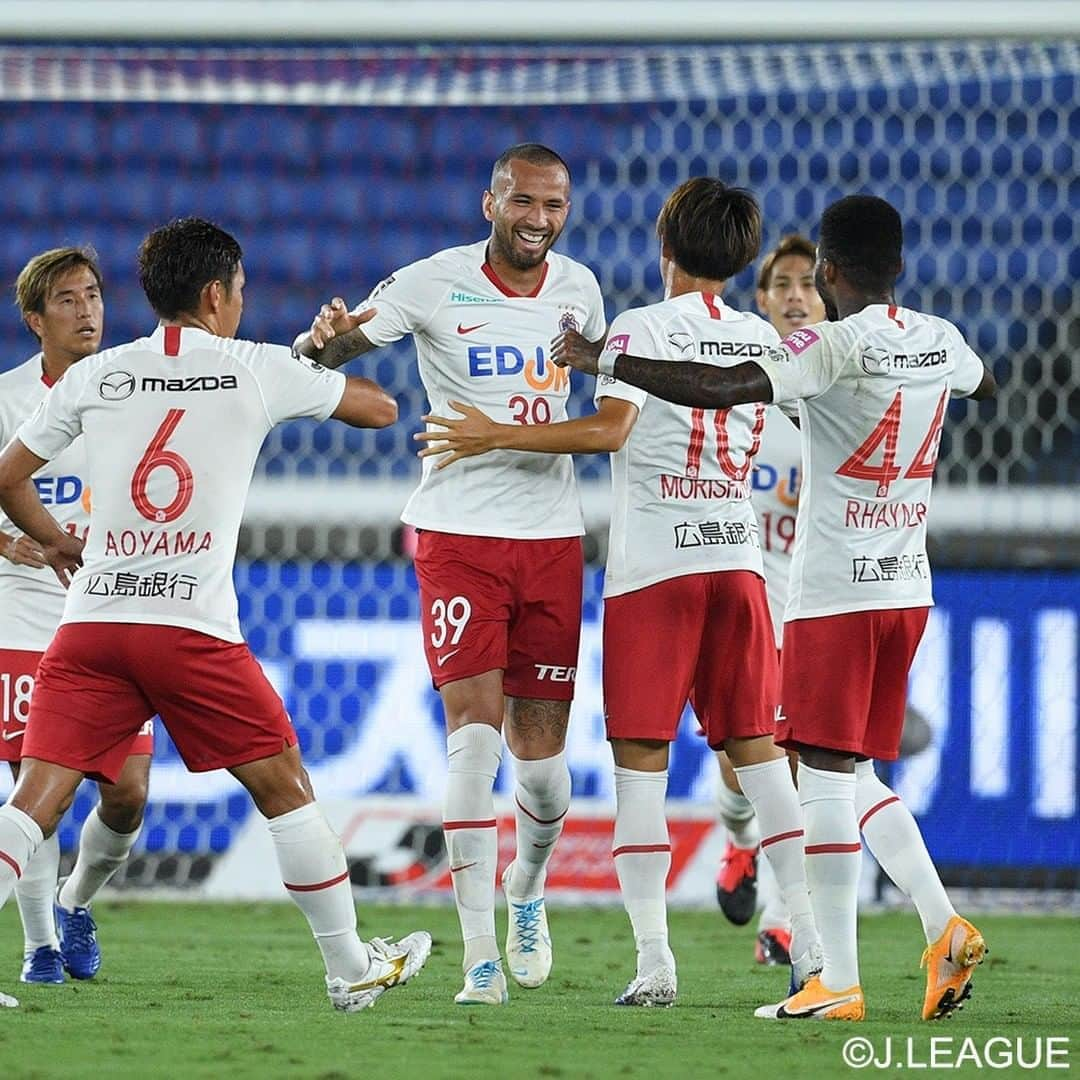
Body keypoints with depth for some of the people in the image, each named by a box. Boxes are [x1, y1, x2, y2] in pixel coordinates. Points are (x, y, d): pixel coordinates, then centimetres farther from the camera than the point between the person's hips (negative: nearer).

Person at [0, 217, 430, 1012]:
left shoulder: (94, 375, 12)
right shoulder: (258, 370, 6)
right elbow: (380, 409, 19)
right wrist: (324, 363, 39)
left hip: (91, 619, 2)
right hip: (192, 624, -2)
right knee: (283, 784, 11)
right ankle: (352, 968, 18)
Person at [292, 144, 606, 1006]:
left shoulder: (577, 286, 7)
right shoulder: (435, 284, -6)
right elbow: (323, 354, -6)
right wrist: (327, 334, -30)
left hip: (552, 537, 4)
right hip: (459, 535, -4)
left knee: (542, 749, 6)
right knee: (474, 728, -15)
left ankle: (529, 893, 36)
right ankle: (480, 951, -14)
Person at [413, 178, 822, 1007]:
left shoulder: (644, 329, -4)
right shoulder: (764, 339, 12)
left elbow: (609, 429, -17)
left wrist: (496, 435, -12)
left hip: (653, 564, -5)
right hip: (738, 557, 5)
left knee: (642, 762, -2)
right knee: (757, 752, 9)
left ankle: (653, 959, -10)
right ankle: (811, 945, 4)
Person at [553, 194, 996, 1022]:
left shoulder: (835, 346, -13)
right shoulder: (939, 340, 8)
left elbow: (724, 389, -26)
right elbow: (985, 384, 33)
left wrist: (603, 360, -20)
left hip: (835, 590, -7)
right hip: (908, 586, 7)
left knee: (825, 773, -5)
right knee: (856, 778, 16)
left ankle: (839, 982, -7)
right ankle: (944, 928, 1)